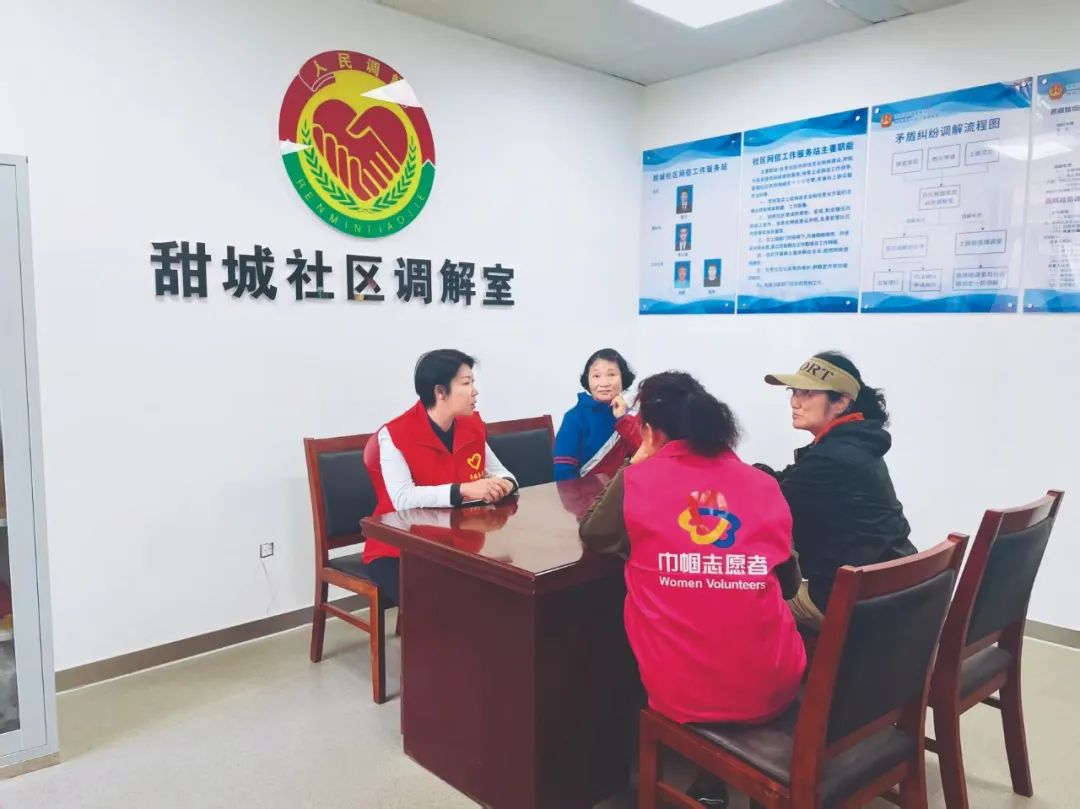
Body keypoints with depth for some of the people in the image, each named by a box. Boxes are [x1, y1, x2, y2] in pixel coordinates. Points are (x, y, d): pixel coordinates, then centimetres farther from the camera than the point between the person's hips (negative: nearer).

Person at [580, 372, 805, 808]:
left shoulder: (636, 480, -6)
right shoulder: (765, 485, 2)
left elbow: (593, 538, 13)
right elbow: (789, 585, 12)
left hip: (682, 693, -1)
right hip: (772, 689, 2)